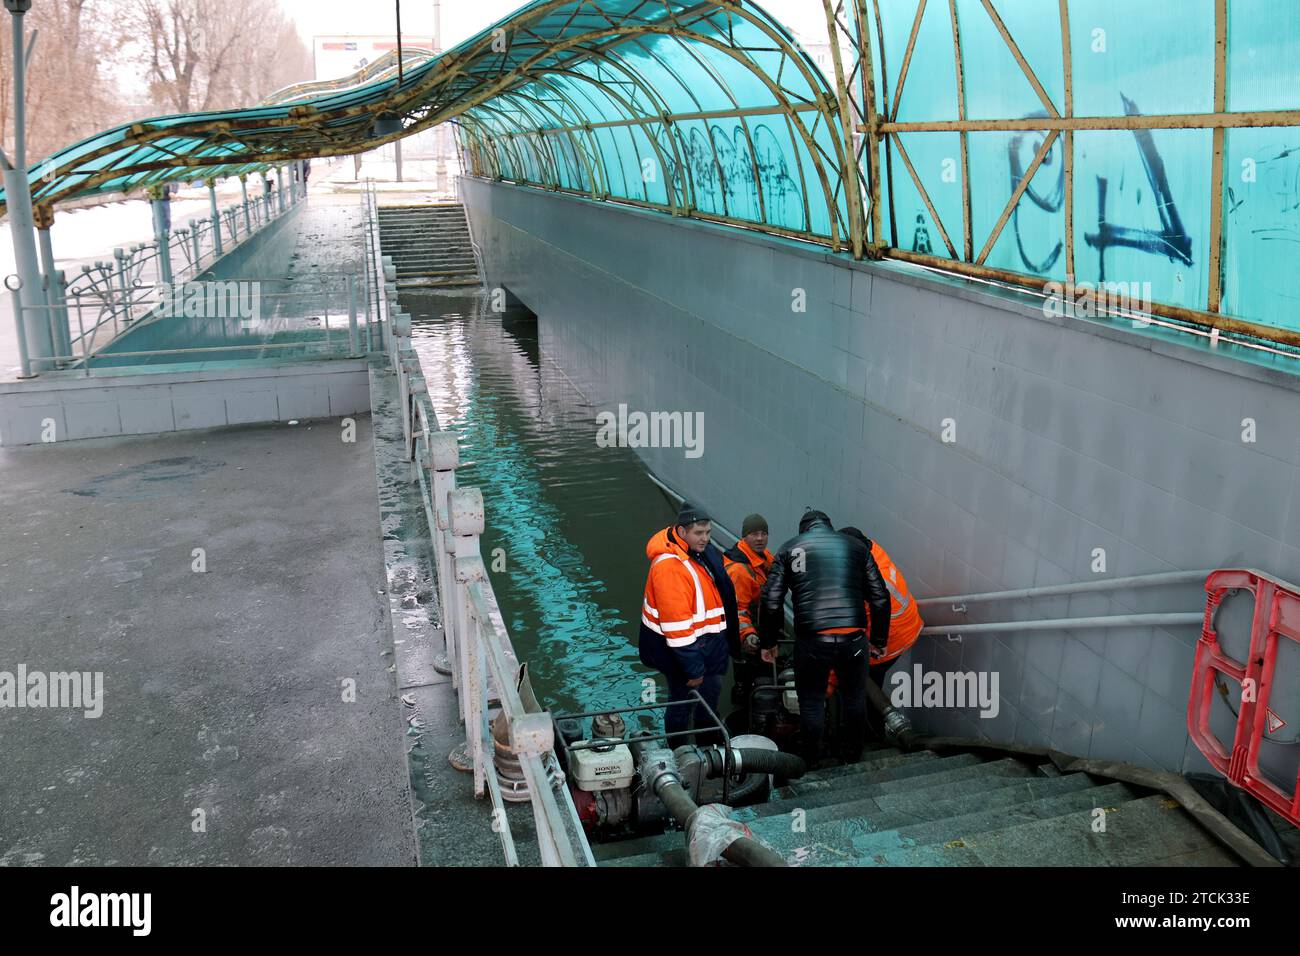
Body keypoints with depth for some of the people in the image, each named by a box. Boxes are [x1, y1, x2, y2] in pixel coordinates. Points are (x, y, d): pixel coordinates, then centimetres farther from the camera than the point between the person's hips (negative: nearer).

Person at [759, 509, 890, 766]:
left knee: (812, 701, 16)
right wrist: (879, 640, 22)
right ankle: (851, 752, 38)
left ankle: (810, 758, 29)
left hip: (811, 640, -1)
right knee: (854, 696, 23)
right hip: (853, 637, 2)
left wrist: (768, 642, 13)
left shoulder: (789, 550, 10)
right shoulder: (857, 547, 14)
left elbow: (771, 601, 3)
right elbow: (880, 598, 12)